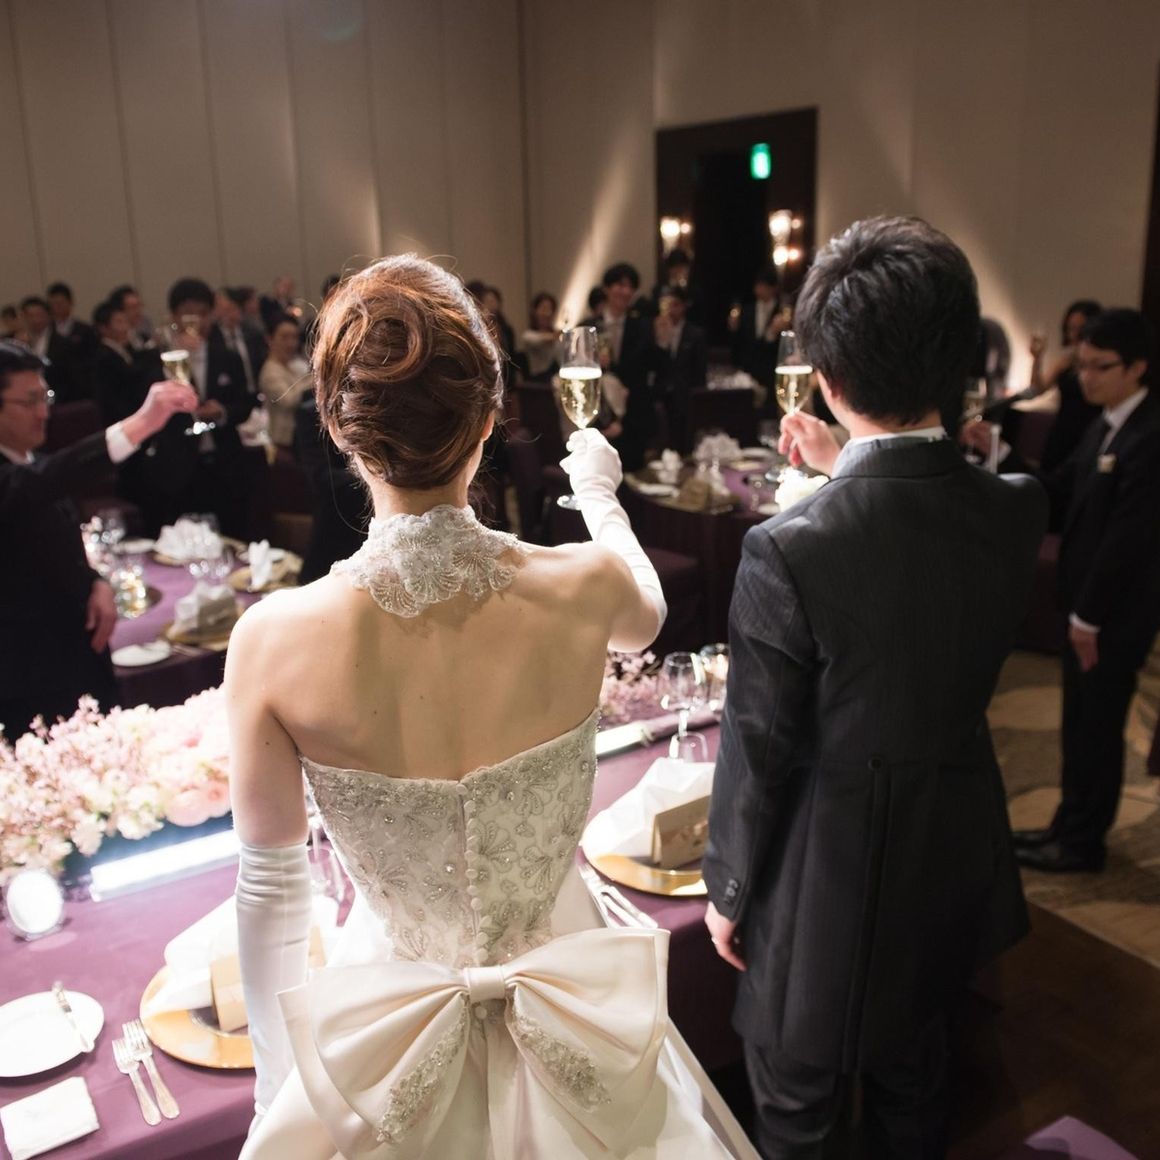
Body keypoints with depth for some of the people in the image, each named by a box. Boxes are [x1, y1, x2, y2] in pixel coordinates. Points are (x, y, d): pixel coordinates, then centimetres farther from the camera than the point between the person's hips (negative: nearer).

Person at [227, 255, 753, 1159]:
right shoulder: (588, 588, -22)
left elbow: (272, 882, -10)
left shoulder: (274, 640, -24)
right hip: (567, 1014, 1)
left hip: (390, 1025, 0)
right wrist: (600, 495, 23)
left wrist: (277, 1079, 7)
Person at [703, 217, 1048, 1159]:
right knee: (914, 1081, 30)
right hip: (953, 865, 6)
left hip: (829, 880, -5)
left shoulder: (787, 550, -29)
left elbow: (759, 751, -20)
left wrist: (729, 889, -4)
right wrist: (847, 471, 11)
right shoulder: (1019, 511, -13)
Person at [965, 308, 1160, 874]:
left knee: (1095, 726, 4)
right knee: (1081, 723, 18)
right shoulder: (1104, 428, 10)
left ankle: (1082, 843, 19)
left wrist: (1090, 616, -18)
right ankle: (1071, 826, 32)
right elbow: (1058, 492, 9)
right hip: (1089, 605, 9)